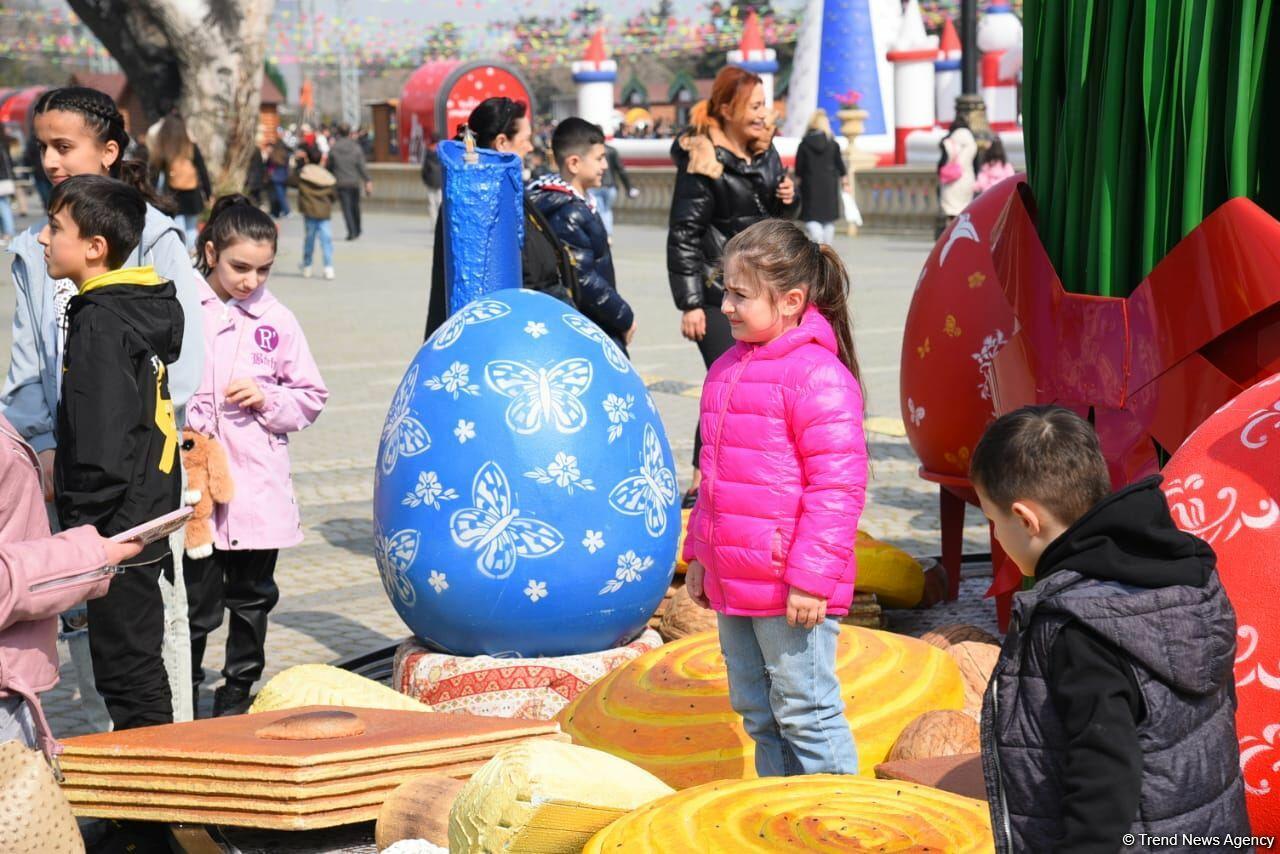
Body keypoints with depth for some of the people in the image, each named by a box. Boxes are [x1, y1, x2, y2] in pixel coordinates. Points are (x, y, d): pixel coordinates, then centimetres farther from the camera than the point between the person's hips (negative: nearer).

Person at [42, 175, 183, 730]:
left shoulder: (100, 324, -17)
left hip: (118, 528, -10)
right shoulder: (144, 310, 11)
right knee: (138, 666, 18)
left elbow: (103, 439, -21)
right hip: (149, 519, 10)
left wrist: (87, 520, -17)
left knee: (127, 669, -2)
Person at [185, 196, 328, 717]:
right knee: (196, 599, 2)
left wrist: (268, 398, -8)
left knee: (252, 596, 12)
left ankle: (237, 695, 26)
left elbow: (312, 398, 9)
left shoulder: (277, 320, 4)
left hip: (259, 487, 2)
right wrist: (180, 421, -13)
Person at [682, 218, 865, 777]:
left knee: (804, 710, 0)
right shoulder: (728, 369, 12)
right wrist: (699, 554, 20)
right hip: (732, 584, 9)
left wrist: (810, 578, -20)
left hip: (790, 587, -9)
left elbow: (837, 486, -19)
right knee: (755, 708, 18)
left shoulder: (817, 376, -17)